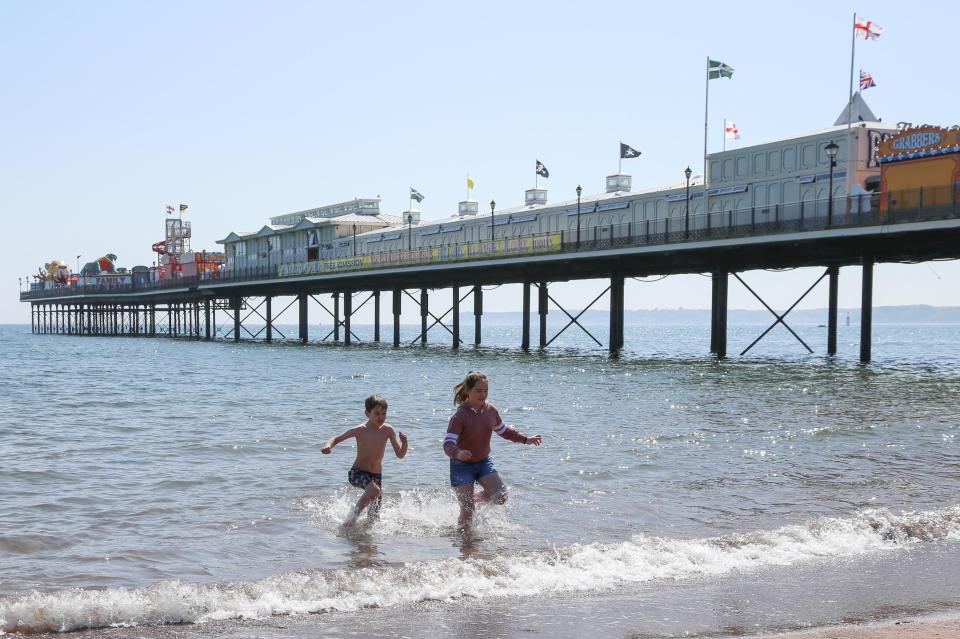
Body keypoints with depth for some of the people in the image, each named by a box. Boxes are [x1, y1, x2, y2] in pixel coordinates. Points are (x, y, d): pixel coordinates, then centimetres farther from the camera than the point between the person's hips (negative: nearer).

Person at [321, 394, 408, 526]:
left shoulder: (388, 430, -9)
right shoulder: (360, 430, -15)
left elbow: (400, 455, -7)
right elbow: (337, 438, -1)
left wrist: (404, 442, -27)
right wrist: (328, 446, -22)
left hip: (377, 475, 4)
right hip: (357, 473, -4)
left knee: (374, 517, 6)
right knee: (374, 490, -35)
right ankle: (354, 514, -13)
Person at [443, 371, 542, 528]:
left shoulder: (491, 410, -3)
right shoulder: (460, 416, -22)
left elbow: (504, 431, 16)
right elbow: (448, 444, -30)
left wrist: (526, 440, 10)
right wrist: (457, 454, -52)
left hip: (483, 462, 5)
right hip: (462, 465, -5)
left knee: (501, 496, -13)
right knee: (468, 511, -10)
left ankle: (475, 499, 17)